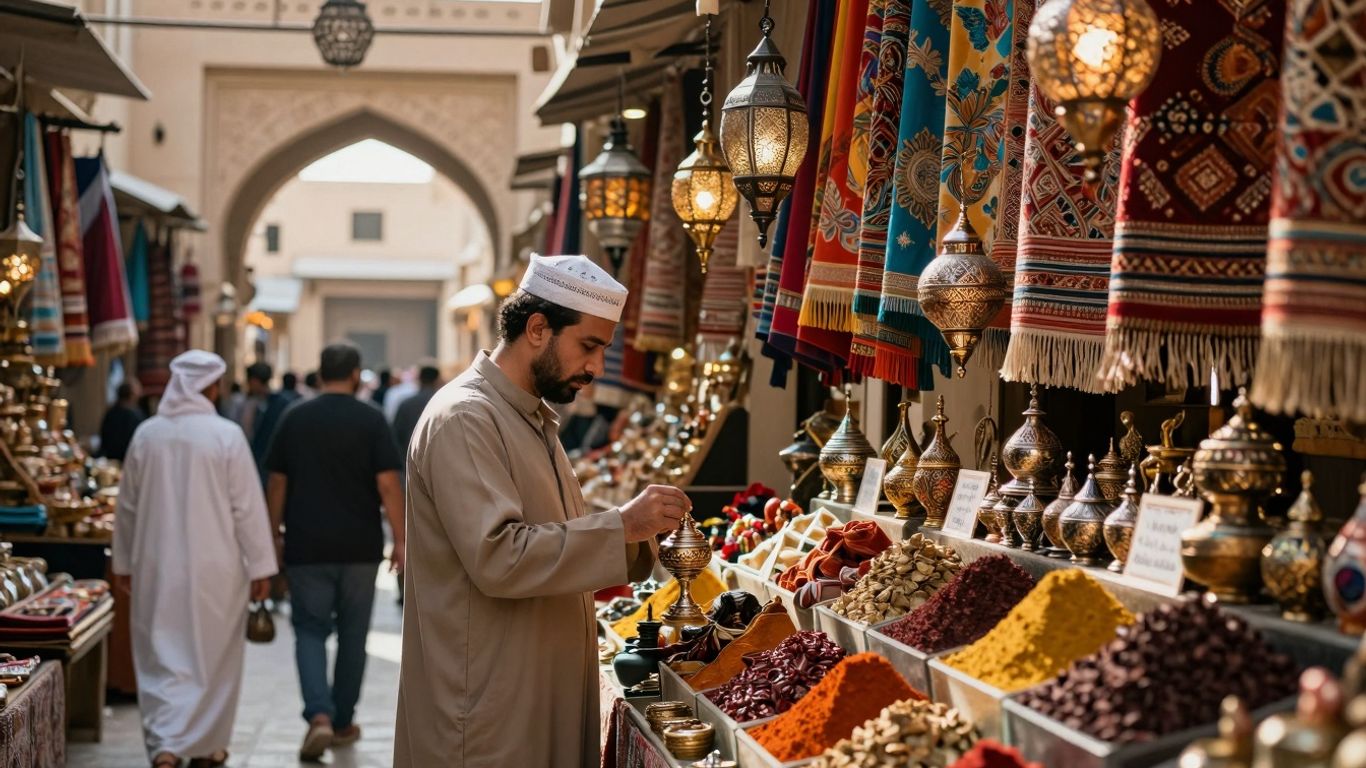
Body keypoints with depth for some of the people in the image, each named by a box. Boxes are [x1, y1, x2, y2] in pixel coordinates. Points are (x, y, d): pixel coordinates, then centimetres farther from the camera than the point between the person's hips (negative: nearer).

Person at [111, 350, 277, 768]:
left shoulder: (146, 434, 0)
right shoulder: (226, 435, -10)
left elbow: (128, 505, 9)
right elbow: (247, 506, -9)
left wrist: (123, 562, 20)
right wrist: (260, 566, -1)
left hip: (157, 566, 3)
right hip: (214, 566, -2)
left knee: (161, 659, 8)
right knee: (211, 657, 12)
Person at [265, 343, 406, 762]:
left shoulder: (294, 418, 2)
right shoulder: (371, 420, -5)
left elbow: (277, 482, 4)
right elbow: (388, 483, -10)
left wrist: (274, 534, 14)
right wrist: (400, 540, -6)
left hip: (307, 546, 1)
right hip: (359, 547, -1)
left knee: (310, 630, 5)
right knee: (352, 634, 12)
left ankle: (319, 716, -15)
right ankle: (343, 722, 20)